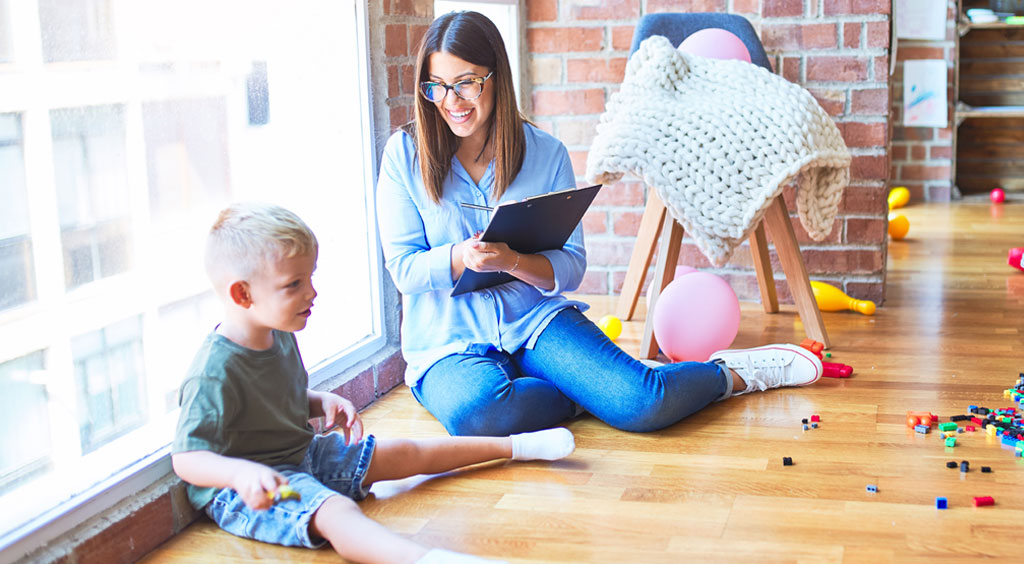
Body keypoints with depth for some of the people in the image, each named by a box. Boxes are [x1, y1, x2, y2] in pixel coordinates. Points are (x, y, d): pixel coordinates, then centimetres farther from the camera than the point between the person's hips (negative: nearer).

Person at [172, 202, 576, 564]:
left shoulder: (279, 337, 3)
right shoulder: (215, 371, -27)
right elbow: (186, 459, -29)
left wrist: (322, 402, 1)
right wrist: (242, 474, -47)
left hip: (300, 455, 9)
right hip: (246, 492, -9)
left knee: (404, 454, 14)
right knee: (334, 510, -36)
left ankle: (513, 446, 29)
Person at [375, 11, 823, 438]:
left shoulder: (545, 153, 1)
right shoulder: (404, 154, -2)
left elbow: (570, 269, -1)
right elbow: (403, 267, -4)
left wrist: (513, 261, -23)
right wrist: (460, 259, -26)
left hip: (535, 319, 1)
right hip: (450, 342, 0)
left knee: (644, 404, -22)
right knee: (473, 411, -37)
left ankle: (729, 373, 10)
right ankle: (596, 388, -12)